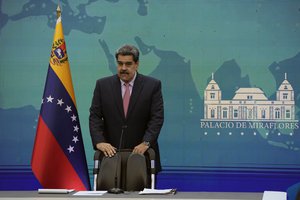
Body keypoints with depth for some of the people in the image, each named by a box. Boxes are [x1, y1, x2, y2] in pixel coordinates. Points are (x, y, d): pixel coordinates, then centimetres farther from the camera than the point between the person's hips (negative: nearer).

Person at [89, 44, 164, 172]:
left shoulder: (152, 85, -1)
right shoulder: (103, 85, 4)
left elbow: (157, 118, -6)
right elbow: (95, 116, 0)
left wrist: (146, 143, -19)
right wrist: (99, 142, -15)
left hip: (141, 152, -1)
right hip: (112, 152, 1)